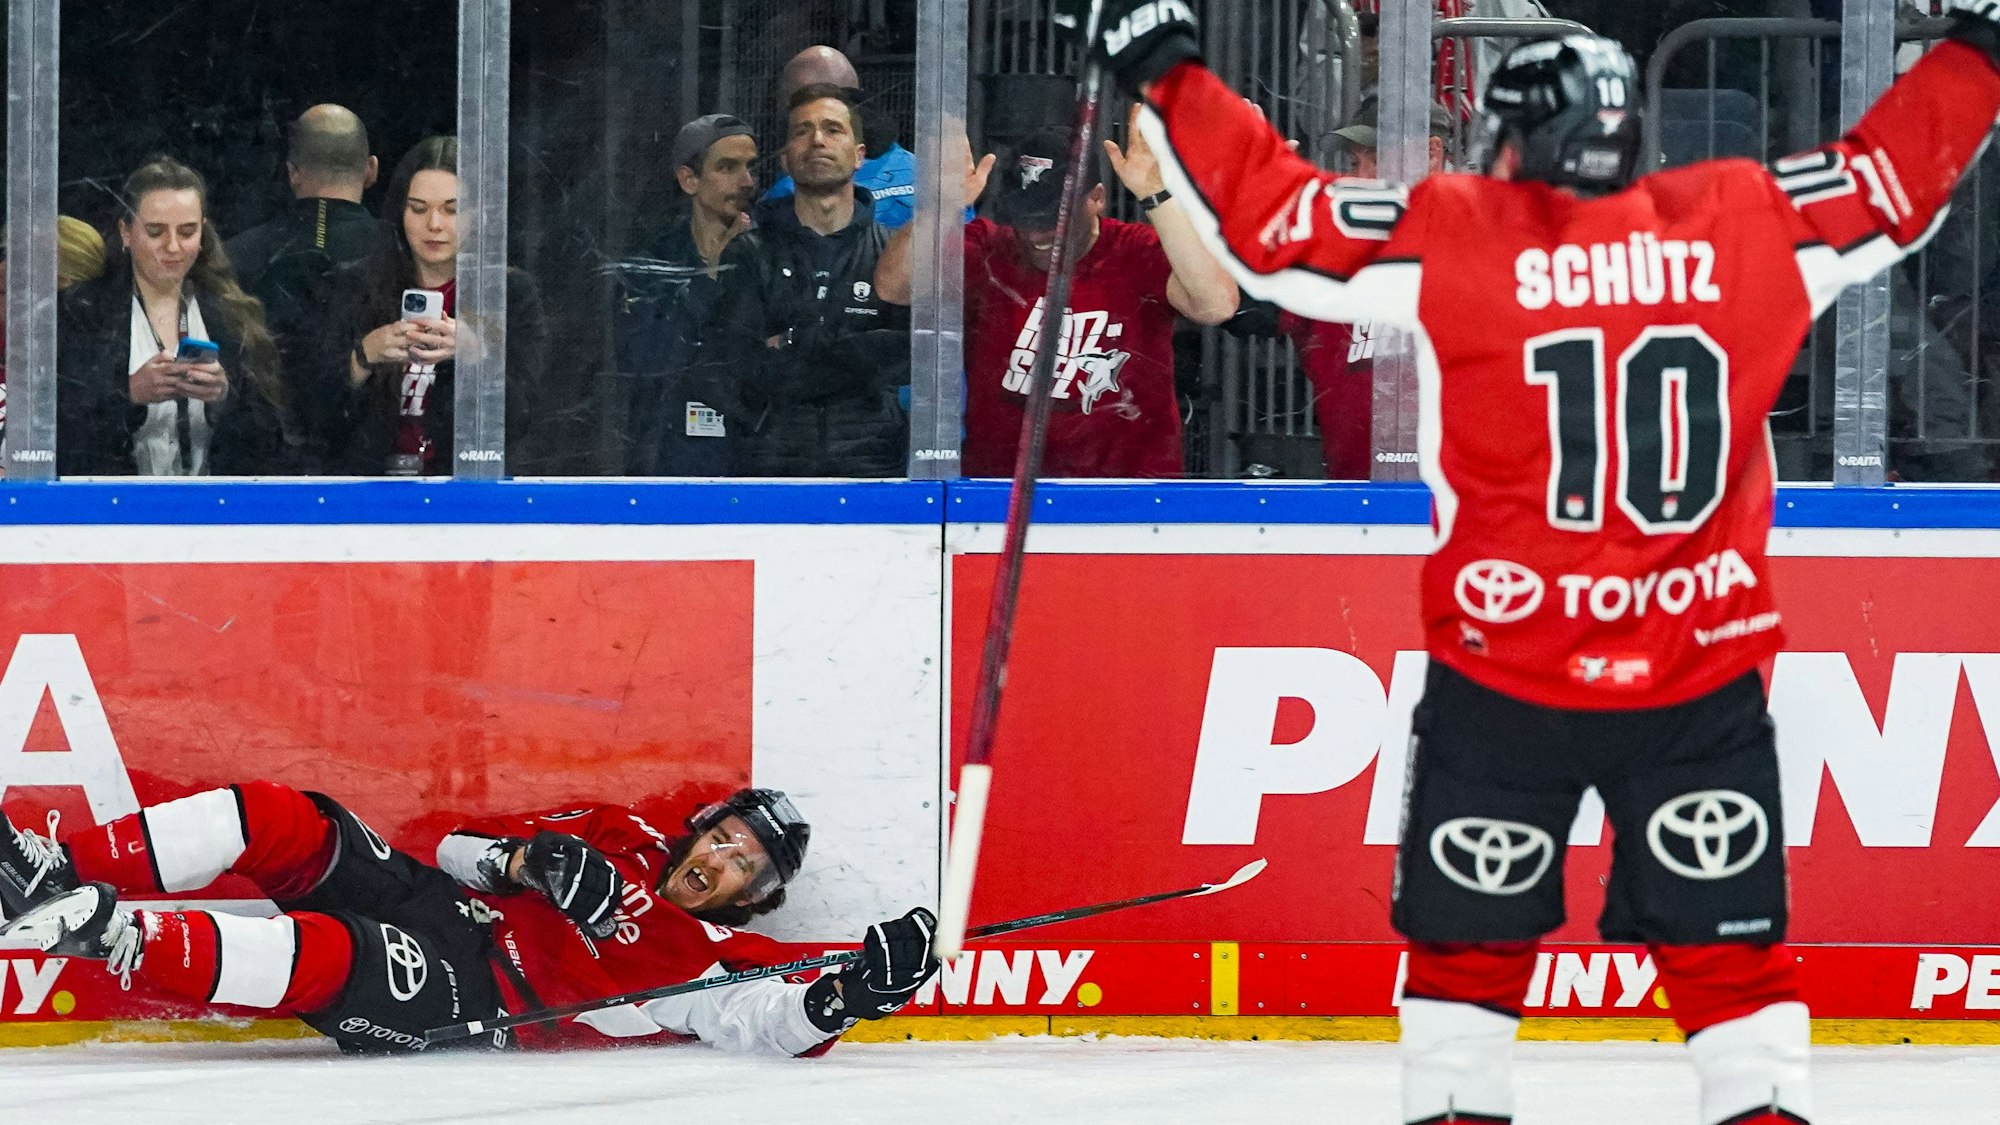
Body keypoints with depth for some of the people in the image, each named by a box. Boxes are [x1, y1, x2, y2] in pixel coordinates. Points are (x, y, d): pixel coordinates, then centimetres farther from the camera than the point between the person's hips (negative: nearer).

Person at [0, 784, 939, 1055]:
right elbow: (463, 844, 21)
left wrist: (846, 997, -35)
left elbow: (772, 1019, -16)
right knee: (281, 821, -17)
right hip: (425, 895, 6)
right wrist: (525, 858, -2)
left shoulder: (710, 963, 4)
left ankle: (111, 940, -45)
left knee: (320, 959, -36)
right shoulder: (616, 838, 21)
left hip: (455, 1004, -6)